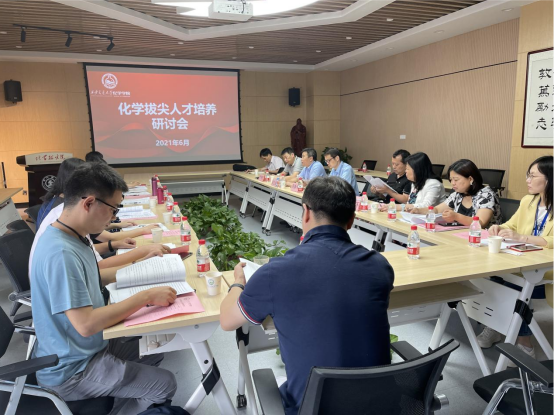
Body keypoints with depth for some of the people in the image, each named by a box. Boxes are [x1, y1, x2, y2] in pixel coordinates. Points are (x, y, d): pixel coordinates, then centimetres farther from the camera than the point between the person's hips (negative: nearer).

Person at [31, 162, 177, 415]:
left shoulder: (73, 238, -3)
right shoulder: (60, 252, -32)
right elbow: (86, 324, -33)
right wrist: (146, 297, -26)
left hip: (87, 349, 9)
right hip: (71, 370, -9)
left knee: (154, 352, 19)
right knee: (165, 385, -2)